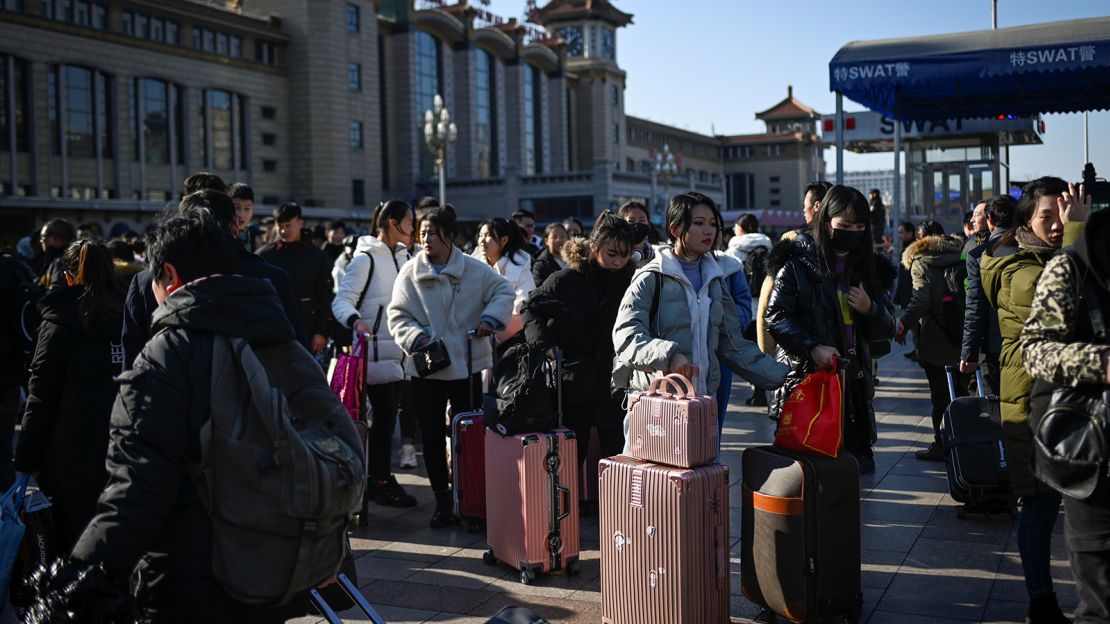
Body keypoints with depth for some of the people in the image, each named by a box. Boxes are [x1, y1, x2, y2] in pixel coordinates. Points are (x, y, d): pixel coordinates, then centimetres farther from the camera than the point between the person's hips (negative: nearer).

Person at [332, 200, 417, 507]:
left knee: (387, 416, 11)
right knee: (382, 416, -6)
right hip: (376, 348, -8)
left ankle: (375, 479, 20)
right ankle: (382, 482, 3)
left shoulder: (404, 257, 14)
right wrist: (355, 320, -34)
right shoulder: (365, 258, -10)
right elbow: (342, 300, -15)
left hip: (399, 349, 8)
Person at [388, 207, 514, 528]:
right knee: (432, 436, 7)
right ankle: (442, 499, 20)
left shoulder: (474, 269, -2)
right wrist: (415, 336, -16)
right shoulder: (410, 272, 1)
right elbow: (397, 314, 2)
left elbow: (504, 292, 5)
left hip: (466, 365, -1)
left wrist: (490, 318, -11)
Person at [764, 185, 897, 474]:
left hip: (854, 381, 5)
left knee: (858, 462, 9)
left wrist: (870, 309, -7)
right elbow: (775, 317, -8)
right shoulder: (798, 263, -3)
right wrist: (811, 347, -19)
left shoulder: (869, 268, 12)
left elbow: (887, 329, 15)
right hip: (806, 377, -5)